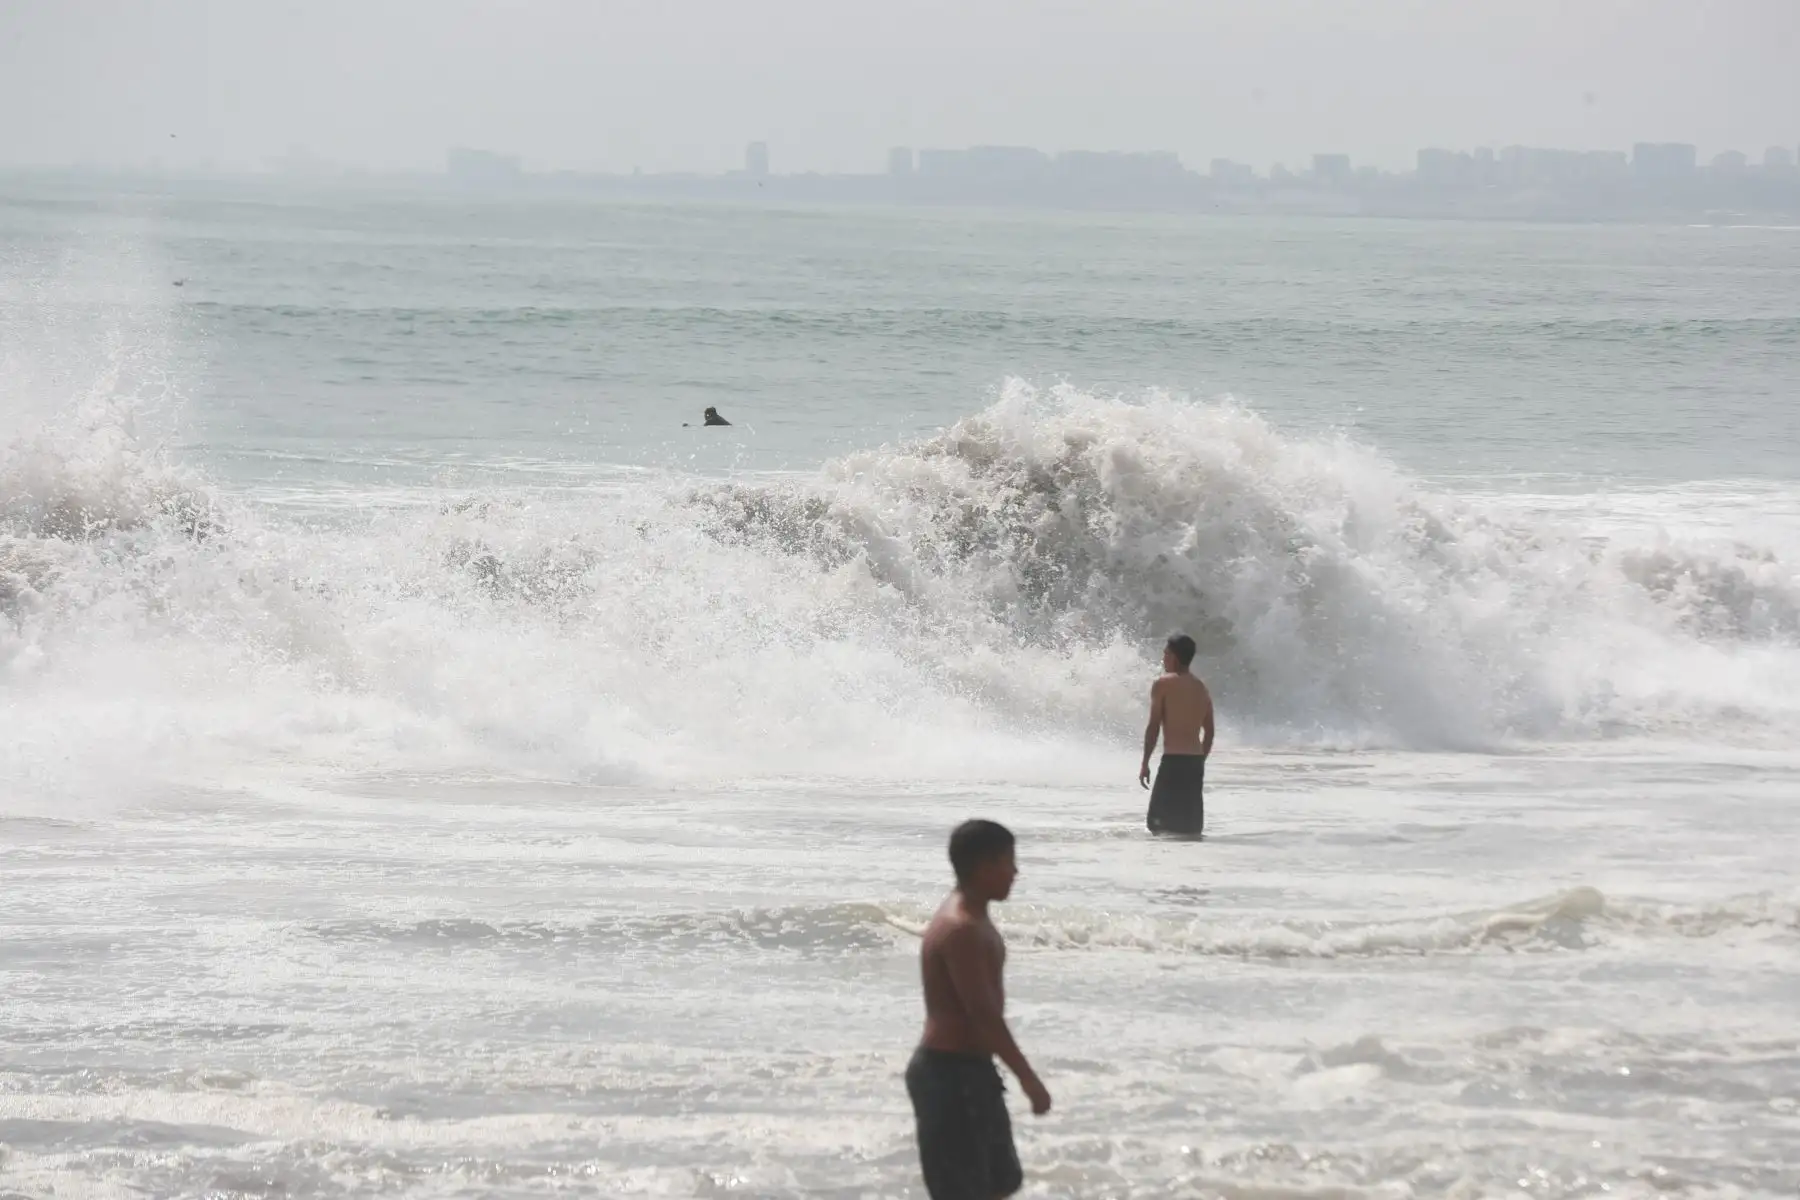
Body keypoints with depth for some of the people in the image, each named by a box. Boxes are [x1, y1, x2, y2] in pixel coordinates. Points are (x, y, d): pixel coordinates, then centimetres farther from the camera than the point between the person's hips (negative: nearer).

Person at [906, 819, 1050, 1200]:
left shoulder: (970, 918, 11)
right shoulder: (961, 930, -22)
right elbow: (984, 1015, -25)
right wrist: (1029, 1079, -22)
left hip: (969, 1069, 11)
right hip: (950, 1073, -11)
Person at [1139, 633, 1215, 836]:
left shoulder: (1163, 685, -5)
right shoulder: (1202, 689, 14)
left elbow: (1154, 727, -8)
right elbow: (1209, 732, 16)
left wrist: (1145, 763, -3)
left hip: (1173, 760, -7)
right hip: (1196, 761, 7)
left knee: (1158, 822, -6)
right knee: (1191, 825, 11)